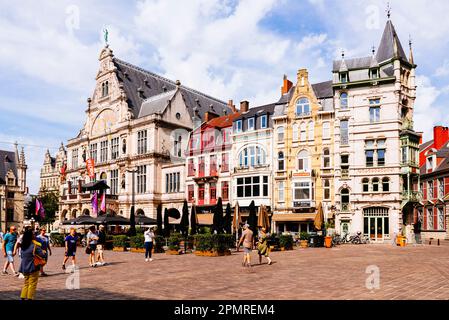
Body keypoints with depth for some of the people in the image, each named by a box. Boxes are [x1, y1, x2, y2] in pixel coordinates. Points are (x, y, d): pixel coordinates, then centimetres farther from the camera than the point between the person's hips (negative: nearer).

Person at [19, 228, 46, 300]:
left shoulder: (23, 245, 6)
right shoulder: (35, 245, -17)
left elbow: (22, 255, 14)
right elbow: (42, 254, -19)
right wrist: (43, 252, 2)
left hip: (25, 267, 7)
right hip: (33, 267, -7)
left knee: (26, 283, 19)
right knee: (32, 283, 2)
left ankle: (23, 297, 19)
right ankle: (29, 298, 3)